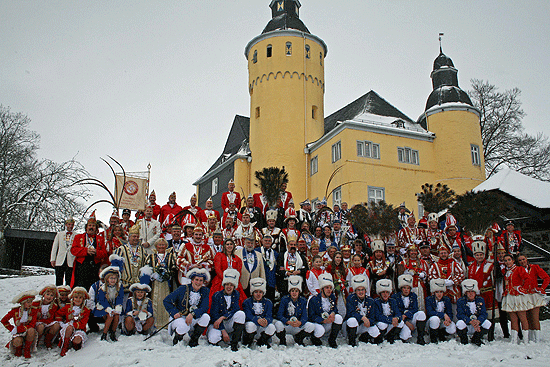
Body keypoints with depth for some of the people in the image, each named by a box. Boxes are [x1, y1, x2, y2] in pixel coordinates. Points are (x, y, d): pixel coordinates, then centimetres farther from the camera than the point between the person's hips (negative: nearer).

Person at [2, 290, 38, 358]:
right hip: (18, 332, 0)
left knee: (31, 330, -38)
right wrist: (12, 329, -1)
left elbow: (31, 325, -13)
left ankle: (27, 349, -14)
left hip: (28, 332, 0)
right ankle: (19, 348, 6)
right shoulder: (15, 311, -3)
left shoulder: (33, 311, -5)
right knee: (17, 341, -36)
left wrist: (17, 329, -20)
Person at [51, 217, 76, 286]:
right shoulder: (59, 234, 12)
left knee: (69, 282, -1)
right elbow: (54, 247, 12)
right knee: (59, 281, 2)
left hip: (71, 262, -1)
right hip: (60, 262, 1)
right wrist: (52, 259, 4)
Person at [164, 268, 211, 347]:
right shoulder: (183, 289, -7)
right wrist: (174, 313, -19)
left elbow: (204, 308, -13)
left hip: (193, 319, 3)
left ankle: (193, 340, -6)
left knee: (206, 317, -27)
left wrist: (192, 314, -31)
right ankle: (176, 339, 0)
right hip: (179, 317, -3)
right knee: (184, 326, -37)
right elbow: (167, 301, -4)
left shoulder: (205, 291, -1)